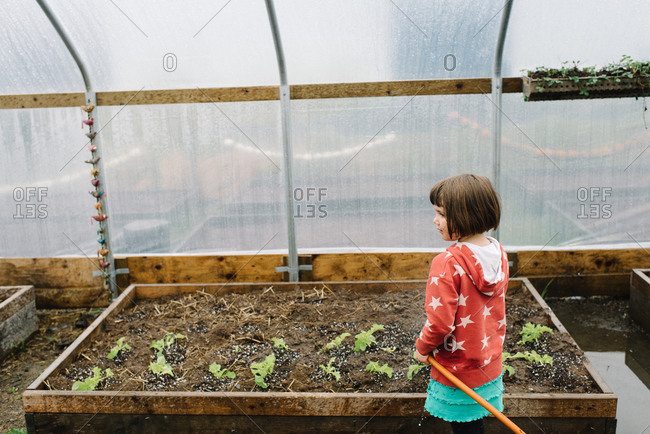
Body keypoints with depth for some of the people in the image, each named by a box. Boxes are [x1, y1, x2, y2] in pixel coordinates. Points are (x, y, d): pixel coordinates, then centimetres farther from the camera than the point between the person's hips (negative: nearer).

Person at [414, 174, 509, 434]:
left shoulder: (448, 263, -27)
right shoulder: (499, 254, -3)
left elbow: (440, 323, -26)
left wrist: (422, 347, -7)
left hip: (458, 371, -7)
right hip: (490, 364, 7)